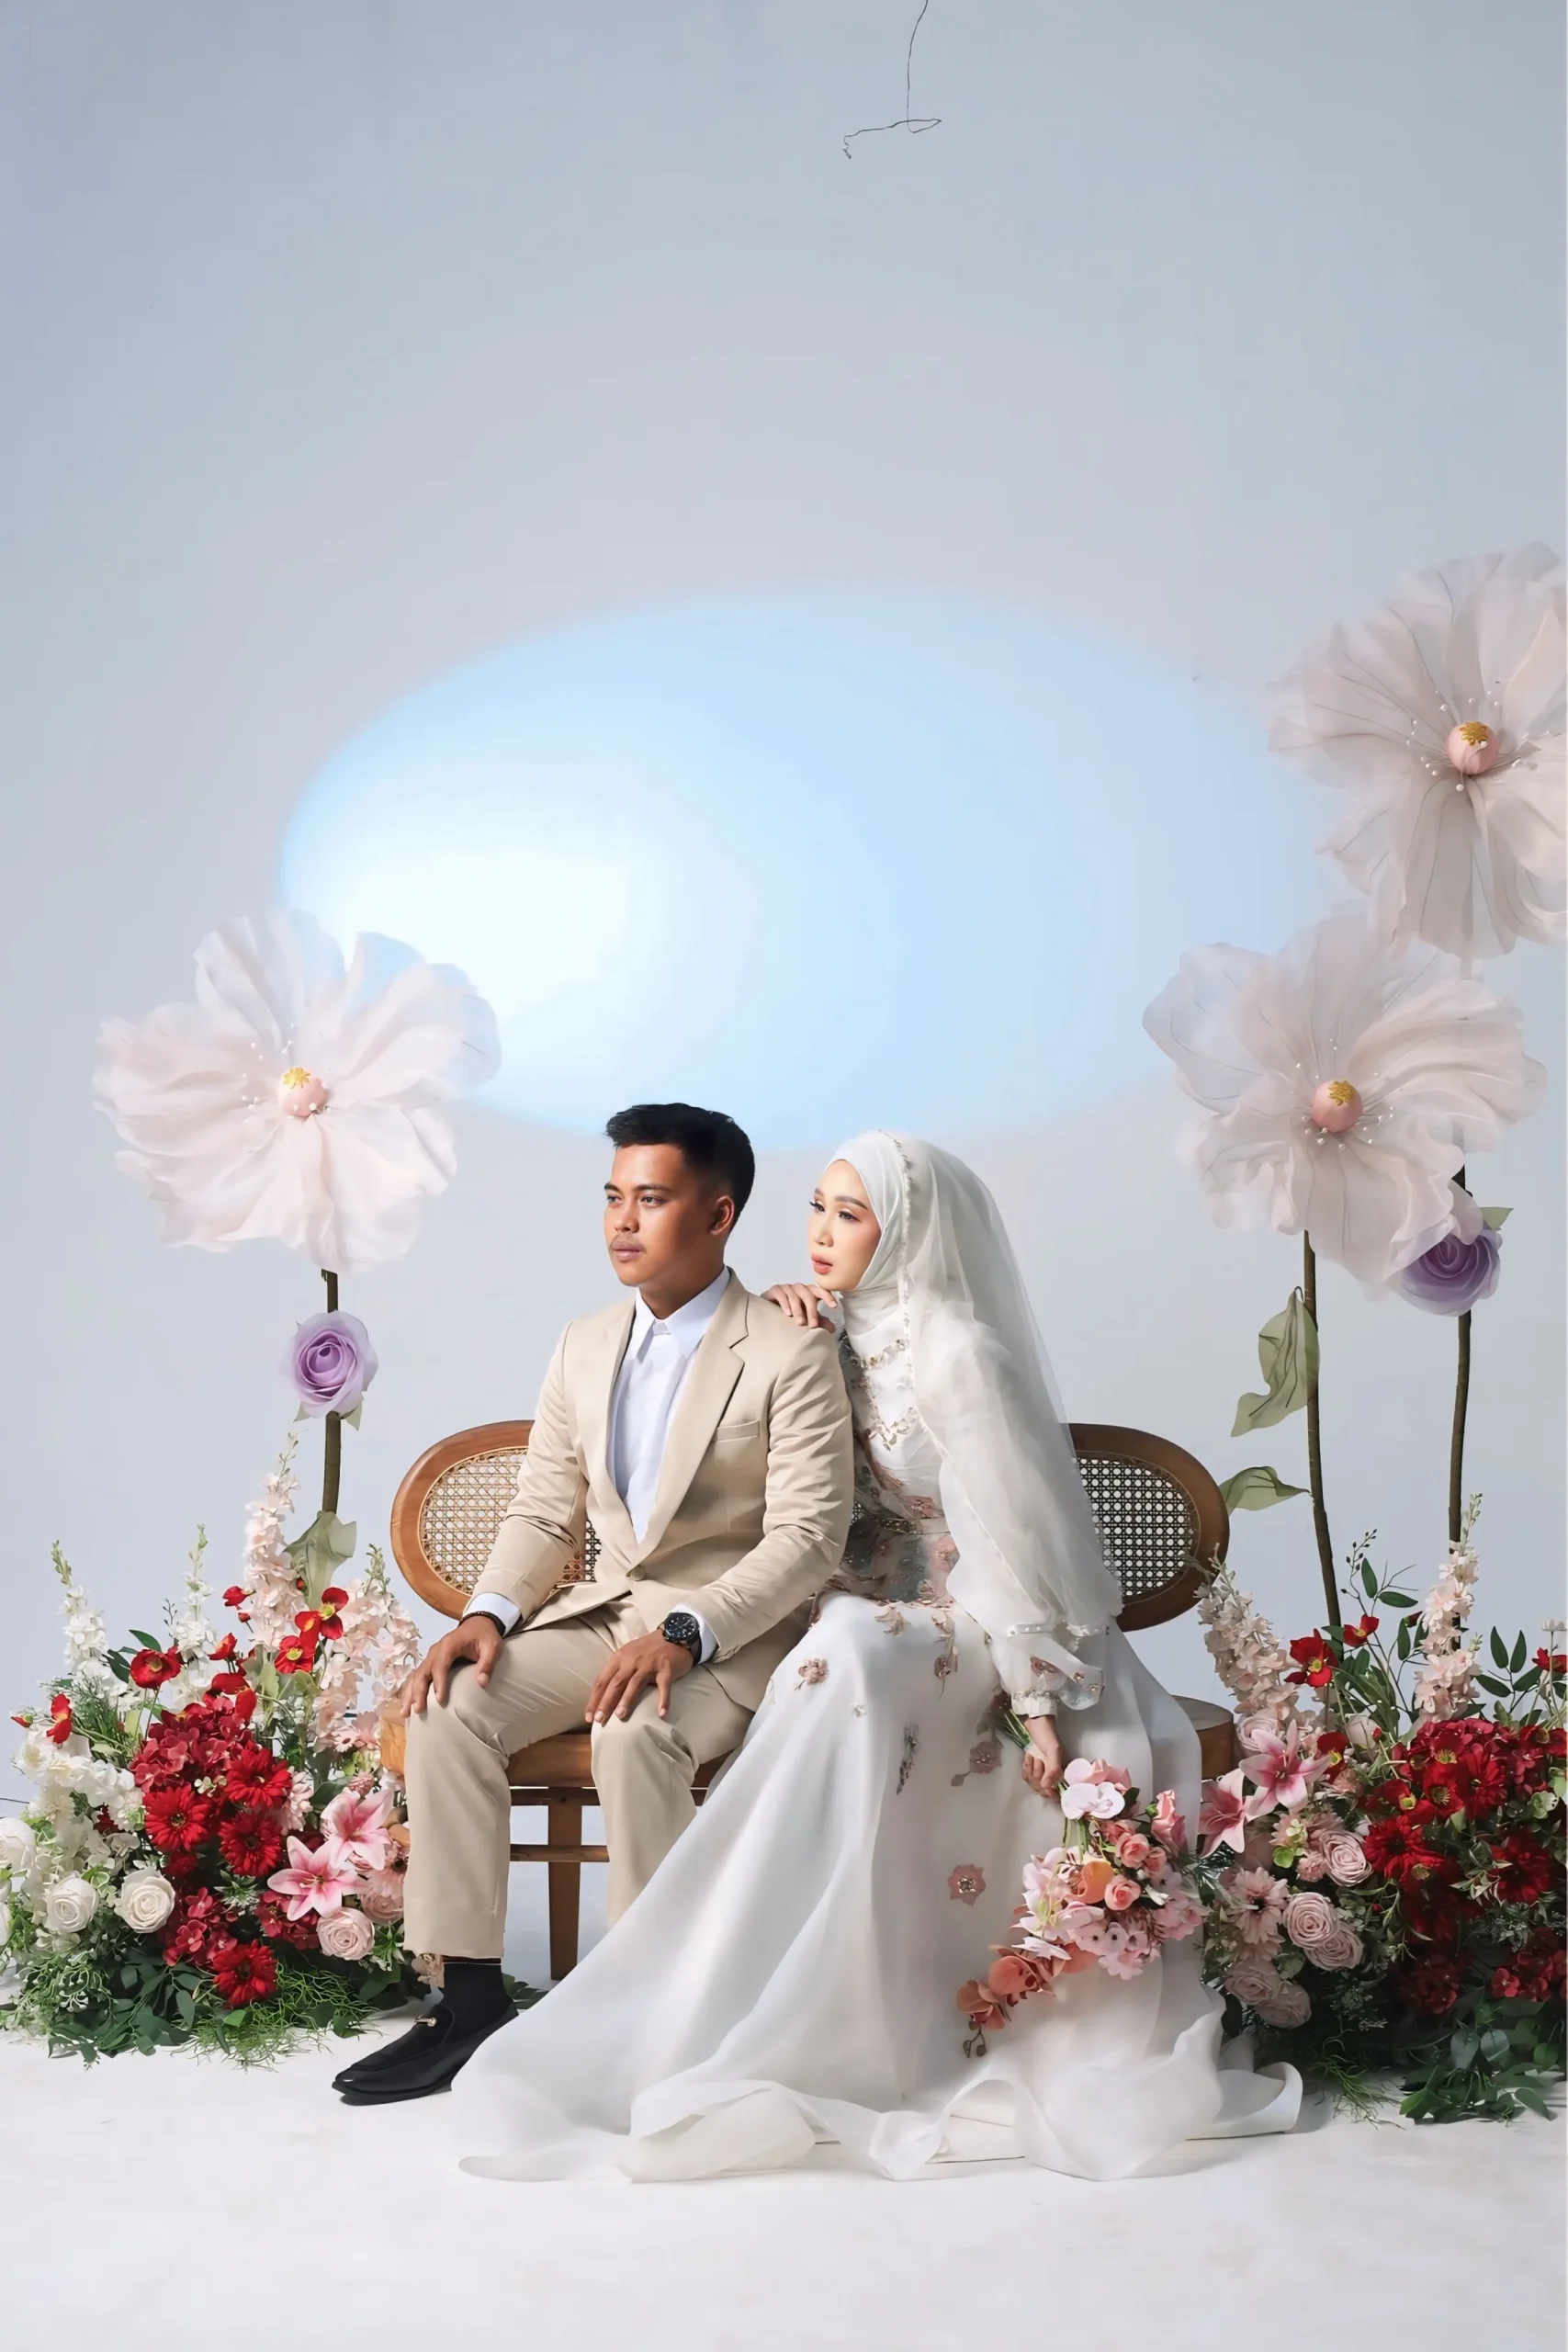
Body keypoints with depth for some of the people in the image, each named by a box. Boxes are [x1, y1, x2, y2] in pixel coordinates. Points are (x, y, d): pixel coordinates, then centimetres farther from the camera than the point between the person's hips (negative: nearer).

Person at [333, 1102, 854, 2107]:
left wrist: (685, 1634, -29)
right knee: (449, 1705, -18)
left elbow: (807, 1538, -16)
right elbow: (542, 1515, 11)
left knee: (635, 1733, -36)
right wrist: (488, 1614, -9)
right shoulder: (586, 1349, 10)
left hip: (733, 1628, -6)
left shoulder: (792, 1354, -10)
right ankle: (472, 2002, -11)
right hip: (604, 1608, 6)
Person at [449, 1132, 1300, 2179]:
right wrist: (790, 1334, 2)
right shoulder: (850, 1339, 10)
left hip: (961, 1630, -7)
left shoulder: (956, 1351, -13)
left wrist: (1038, 1698, -19)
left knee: (847, 1663, -35)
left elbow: (1015, 1531, -15)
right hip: (868, 1613, 7)